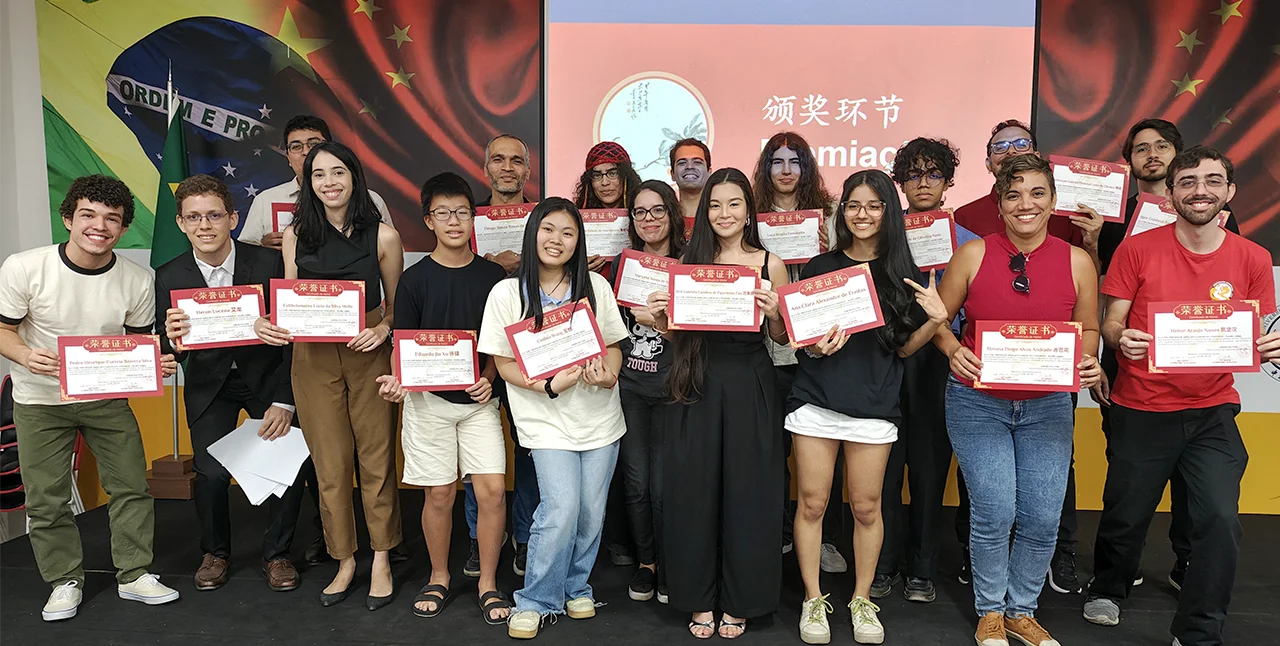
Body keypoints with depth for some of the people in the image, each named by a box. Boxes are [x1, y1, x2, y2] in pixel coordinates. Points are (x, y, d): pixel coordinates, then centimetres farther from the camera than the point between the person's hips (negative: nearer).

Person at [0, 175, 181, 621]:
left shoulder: (137, 282, -12)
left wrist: (157, 363, -20)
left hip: (107, 397, 1)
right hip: (40, 401, -1)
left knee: (131, 486, 3)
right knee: (46, 499, 6)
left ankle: (134, 575, 20)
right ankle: (65, 582, 26)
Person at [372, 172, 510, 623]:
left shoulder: (493, 276, 2)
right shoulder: (415, 280, -1)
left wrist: (488, 378, -8)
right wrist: (397, 380, -18)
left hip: (478, 399, 1)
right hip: (428, 399, -1)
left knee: (492, 489, -5)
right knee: (440, 493, 6)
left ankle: (488, 583, 13)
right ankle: (439, 579, 27)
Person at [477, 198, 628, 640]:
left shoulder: (596, 286, 4)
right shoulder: (507, 293, -3)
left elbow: (613, 344, 9)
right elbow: (503, 363, -3)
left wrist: (608, 374, -13)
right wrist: (550, 385, -18)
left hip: (600, 417, 3)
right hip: (548, 421, -3)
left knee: (591, 513, 8)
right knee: (562, 512, -13)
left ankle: (576, 587, 33)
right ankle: (536, 601, 10)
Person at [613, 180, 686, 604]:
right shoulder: (622, 264, 9)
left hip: (669, 388, -3)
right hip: (628, 385, 3)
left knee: (663, 486, 0)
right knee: (635, 482, 7)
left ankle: (668, 570, 19)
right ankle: (645, 563, 26)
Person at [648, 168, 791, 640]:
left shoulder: (770, 264, 2)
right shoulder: (689, 262, 6)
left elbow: (781, 336, 5)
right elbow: (676, 333, 10)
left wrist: (774, 312, -15)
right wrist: (658, 318, -11)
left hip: (751, 387, -1)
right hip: (699, 386, 1)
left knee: (747, 490, 5)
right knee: (694, 489, 5)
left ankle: (739, 601, 24)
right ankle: (700, 599, 24)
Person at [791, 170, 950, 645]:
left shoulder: (904, 275, 5)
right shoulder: (820, 267, 5)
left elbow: (905, 348, 8)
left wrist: (936, 320, -9)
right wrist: (815, 348, -12)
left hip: (874, 405, 0)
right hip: (817, 400, 0)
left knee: (866, 507, 7)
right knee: (812, 503, 3)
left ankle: (862, 601, 25)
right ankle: (813, 600, 19)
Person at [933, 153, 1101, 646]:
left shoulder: (1077, 262, -1)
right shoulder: (973, 255, -5)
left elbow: (1088, 329, 9)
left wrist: (1088, 363, -11)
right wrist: (953, 350, -17)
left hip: (1047, 406, 2)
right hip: (978, 401, -2)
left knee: (1042, 518, 2)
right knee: (994, 512, -5)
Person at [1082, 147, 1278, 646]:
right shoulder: (1137, 249, -6)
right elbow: (1110, 324, -4)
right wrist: (1122, 338, -26)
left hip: (1213, 413, 1)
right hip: (1141, 411, -1)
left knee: (1221, 519, -11)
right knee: (1126, 514, 11)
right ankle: (1108, 589, 42)